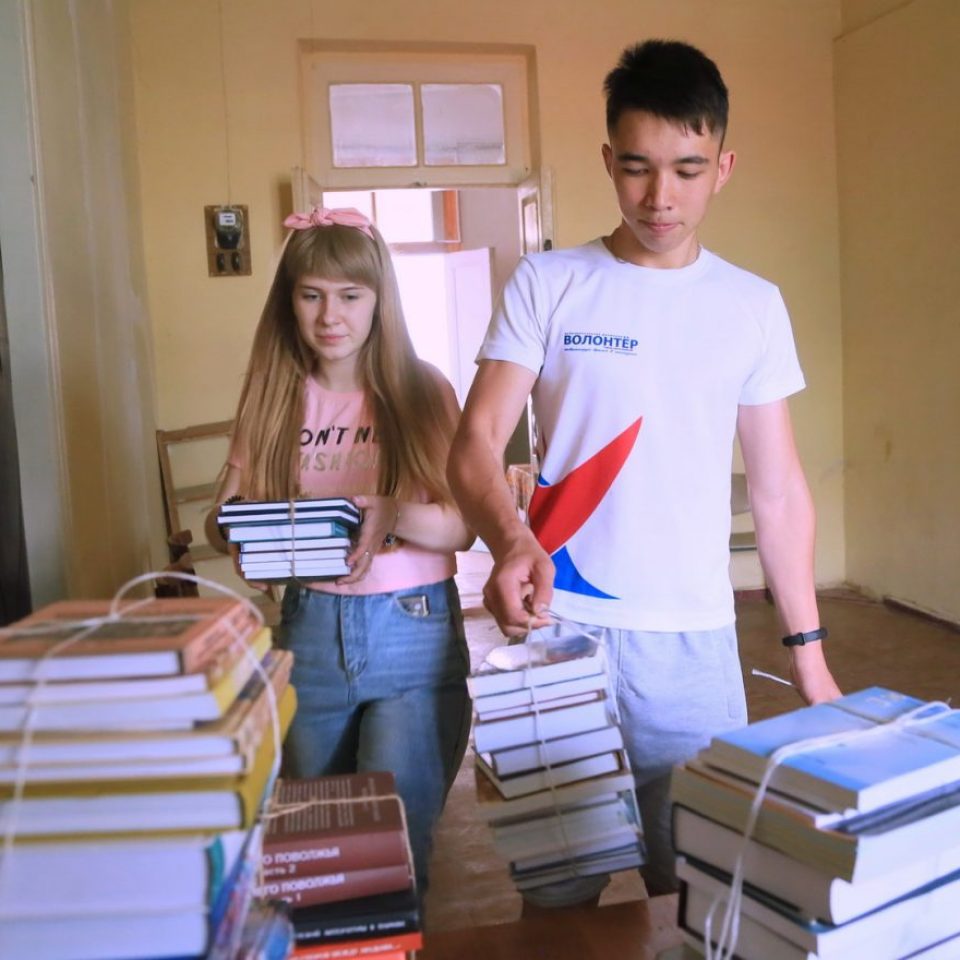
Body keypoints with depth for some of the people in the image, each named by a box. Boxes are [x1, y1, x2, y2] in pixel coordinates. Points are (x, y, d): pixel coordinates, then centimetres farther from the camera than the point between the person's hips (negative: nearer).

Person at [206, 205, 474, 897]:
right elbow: (222, 515, 5)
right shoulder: (273, 400, 4)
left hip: (412, 628, -3)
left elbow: (462, 527, -7)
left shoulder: (423, 392, -4)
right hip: (308, 629, 3)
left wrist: (395, 516, -27)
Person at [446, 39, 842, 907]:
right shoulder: (546, 284, 0)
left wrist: (809, 653, 6)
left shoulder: (753, 307, 6)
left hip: (694, 640, 2)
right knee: (555, 890, 9)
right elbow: (473, 446, -7)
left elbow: (779, 492, 8)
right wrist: (511, 541, -28)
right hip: (557, 629, -1)